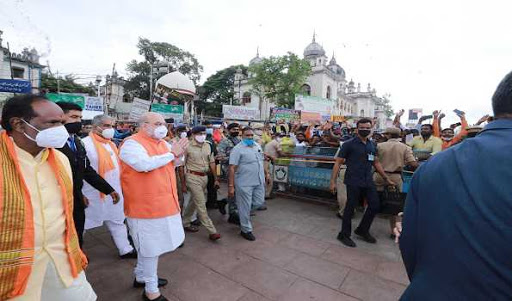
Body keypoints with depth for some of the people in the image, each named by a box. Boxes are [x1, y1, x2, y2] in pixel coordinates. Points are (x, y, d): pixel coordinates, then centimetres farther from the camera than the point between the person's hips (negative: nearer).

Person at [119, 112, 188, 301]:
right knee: (151, 248, 6)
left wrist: (178, 153, -5)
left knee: (150, 246, 24)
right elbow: (144, 164, -33)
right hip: (146, 206, -9)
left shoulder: (162, 143, 10)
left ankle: (141, 277, 46)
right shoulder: (132, 143, -15)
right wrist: (171, 154, -20)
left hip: (164, 203, 9)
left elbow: (172, 164, 19)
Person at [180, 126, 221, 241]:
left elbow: (212, 162, 9)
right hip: (193, 177, -5)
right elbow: (181, 165, -4)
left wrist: (216, 179, 8)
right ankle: (212, 231, 2)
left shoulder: (208, 146, 5)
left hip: (204, 177, 6)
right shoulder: (187, 147, -9)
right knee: (201, 204, -4)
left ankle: (185, 224, 37)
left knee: (193, 202, 18)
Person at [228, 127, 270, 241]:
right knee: (245, 207, 5)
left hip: (259, 182, 7)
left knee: (259, 202, 14)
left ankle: (243, 208, 41)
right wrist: (231, 186, -20)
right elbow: (232, 168, -17)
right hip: (245, 184, -7)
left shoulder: (257, 146, 10)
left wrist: (266, 173, 23)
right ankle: (246, 230, 23)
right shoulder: (237, 149, -13)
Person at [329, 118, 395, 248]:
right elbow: (338, 162, -8)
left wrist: (387, 179, 21)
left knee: (375, 206, 12)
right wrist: (333, 181, -13)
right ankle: (344, 235, 21)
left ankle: (362, 230, 34)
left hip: (368, 181, 6)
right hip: (353, 182, -6)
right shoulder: (349, 144, -7)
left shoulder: (372, 145, 11)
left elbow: (376, 163, 20)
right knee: (350, 208, 2)